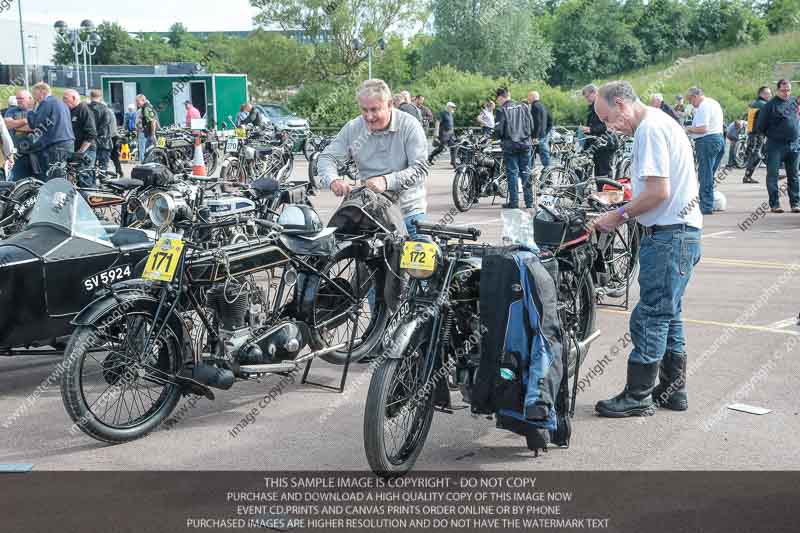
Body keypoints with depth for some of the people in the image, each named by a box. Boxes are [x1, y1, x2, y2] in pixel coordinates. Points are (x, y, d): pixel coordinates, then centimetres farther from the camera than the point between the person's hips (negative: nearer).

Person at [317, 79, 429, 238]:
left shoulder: (410, 126, -8)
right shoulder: (353, 128, 2)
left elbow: (420, 169, -14)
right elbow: (327, 157, 4)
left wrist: (386, 181, -29)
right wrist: (333, 180, -19)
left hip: (409, 209, -2)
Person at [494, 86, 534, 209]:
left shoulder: (501, 110, -7)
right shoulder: (524, 106, 7)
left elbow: (498, 130, -10)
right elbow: (531, 125, 7)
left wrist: (500, 137, 11)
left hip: (510, 145, -4)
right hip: (525, 144, 4)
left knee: (512, 173, 2)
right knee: (526, 173, 9)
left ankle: (514, 202, 1)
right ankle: (529, 201, 9)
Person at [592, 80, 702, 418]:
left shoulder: (650, 128, -14)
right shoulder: (659, 122, 19)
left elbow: (659, 191, -21)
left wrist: (620, 215, -12)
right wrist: (625, 208, 12)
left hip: (669, 235, -11)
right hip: (679, 230, 11)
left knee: (651, 316, -5)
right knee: (667, 315, 16)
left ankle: (638, 396, 2)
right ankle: (672, 390, 25)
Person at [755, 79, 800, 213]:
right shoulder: (770, 105, -7)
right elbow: (760, 126, -3)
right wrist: (770, 135, 4)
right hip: (776, 145, -5)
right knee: (772, 175, -6)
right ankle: (774, 204, -1)